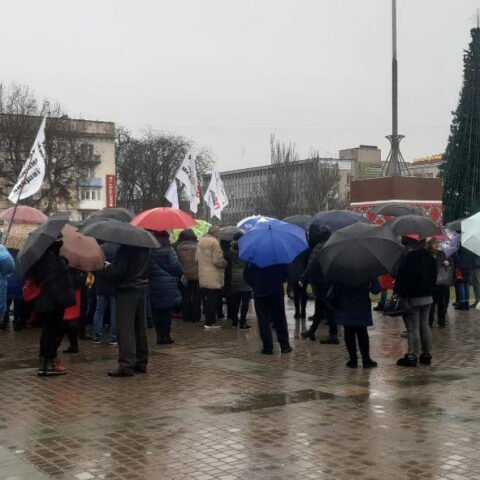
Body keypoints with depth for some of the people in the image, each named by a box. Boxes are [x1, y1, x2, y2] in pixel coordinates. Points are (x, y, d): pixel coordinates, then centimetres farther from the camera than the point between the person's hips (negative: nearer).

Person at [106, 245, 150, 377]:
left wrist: (107, 266, -1)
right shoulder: (145, 247, 7)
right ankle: (141, 362, 20)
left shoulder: (126, 247, -18)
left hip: (127, 290, -8)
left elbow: (118, 270, -22)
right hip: (141, 288, 8)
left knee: (125, 328, -5)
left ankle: (126, 365, -8)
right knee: (140, 327, 13)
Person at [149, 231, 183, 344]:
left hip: (152, 285, 3)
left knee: (156, 311, 9)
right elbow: (175, 266, -12)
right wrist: (179, 274, 7)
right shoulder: (168, 249, -7)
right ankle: (166, 336, 4)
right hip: (167, 285, -3)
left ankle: (159, 335, 10)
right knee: (167, 310, 3)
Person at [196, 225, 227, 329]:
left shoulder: (201, 242, 10)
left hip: (203, 277, 8)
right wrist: (225, 263, 0)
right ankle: (210, 323, -1)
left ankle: (211, 320, 20)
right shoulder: (215, 242, -15)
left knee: (208, 300, 15)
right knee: (213, 300, -2)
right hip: (214, 278, -8)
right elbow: (217, 260, -18)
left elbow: (197, 258, 14)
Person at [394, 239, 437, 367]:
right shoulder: (431, 259, 8)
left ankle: (412, 356, -1)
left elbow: (401, 277, -18)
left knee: (413, 328, -4)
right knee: (425, 326, 15)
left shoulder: (409, 258, -19)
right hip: (427, 297, 8)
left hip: (412, 298, -8)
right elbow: (434, 278, 16)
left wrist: (397, 292, -9)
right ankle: (427, 355, 20)